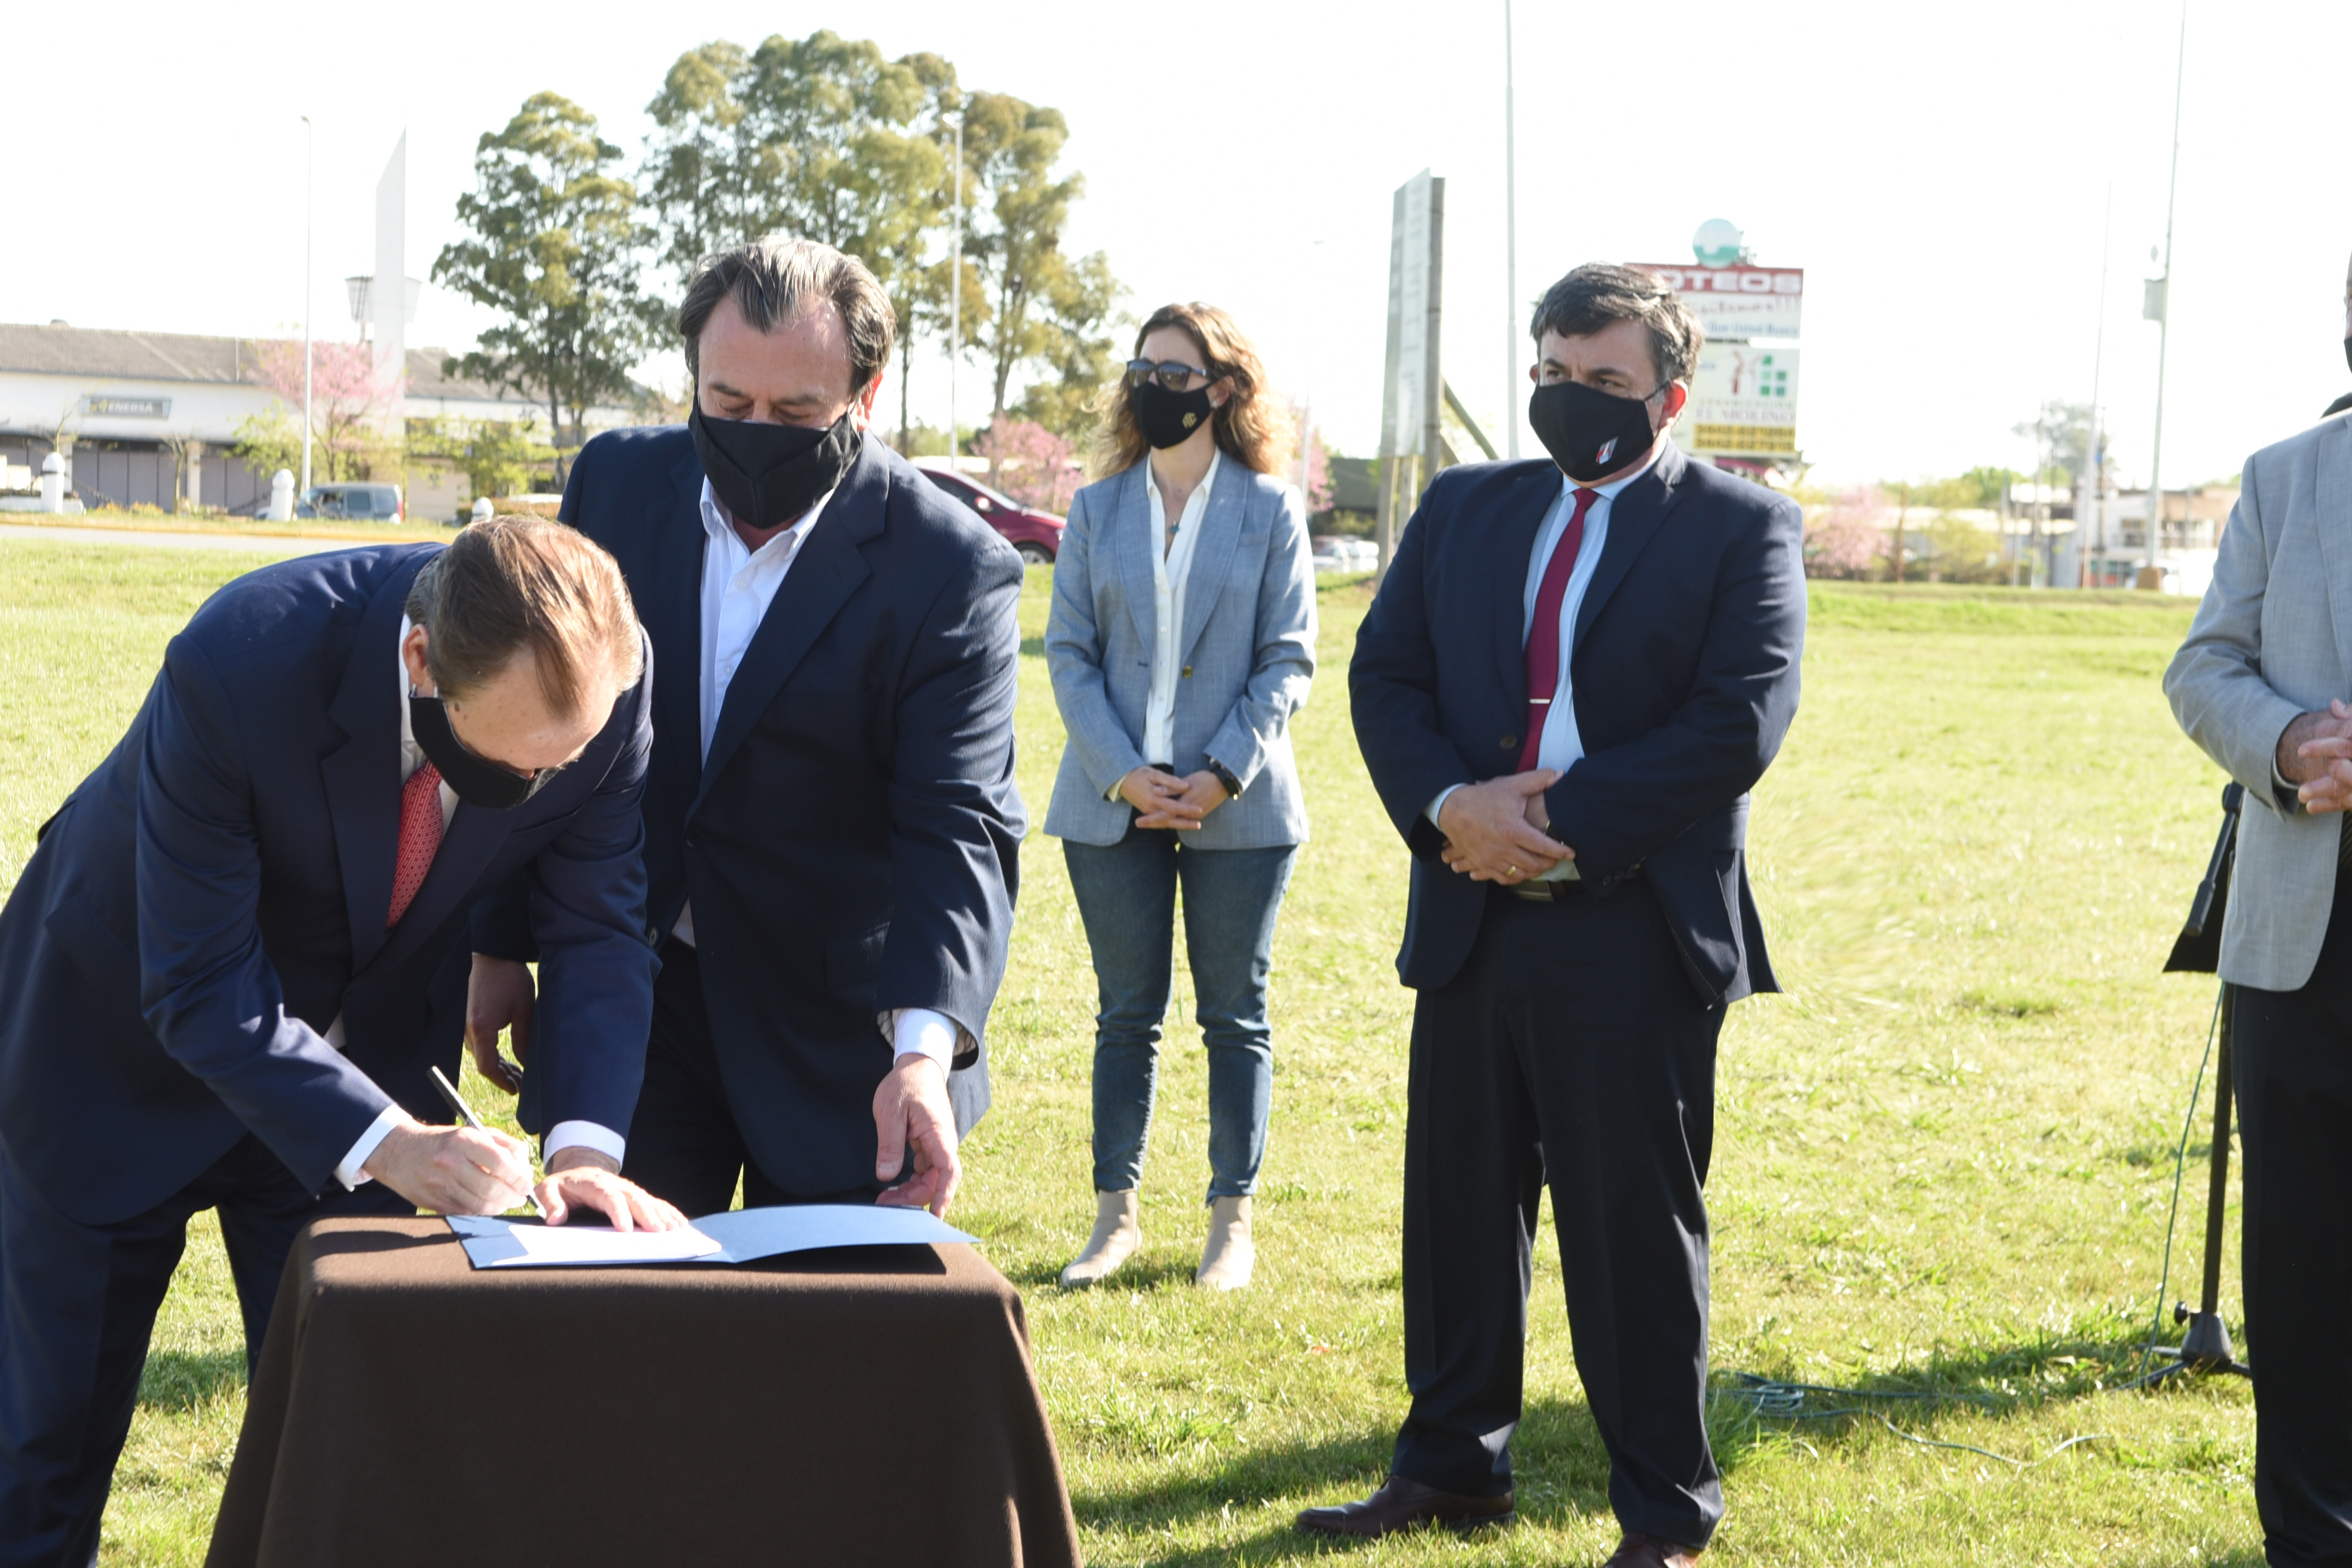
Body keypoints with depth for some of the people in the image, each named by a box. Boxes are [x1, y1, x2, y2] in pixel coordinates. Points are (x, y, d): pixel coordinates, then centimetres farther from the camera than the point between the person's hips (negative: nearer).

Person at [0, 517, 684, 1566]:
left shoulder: (608, 686, -24)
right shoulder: (239, 663, -36)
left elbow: (596, 930, -12)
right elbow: (198, 991, -30)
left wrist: (585, 1144, -27)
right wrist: (384, 1144, -40)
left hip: (365, 1046, 3)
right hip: (127, 1048, -3)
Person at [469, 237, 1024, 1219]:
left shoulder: (954, 570, -14)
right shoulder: (616, 483, -1)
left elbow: (959, 824, -21)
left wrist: (924, 1046, -36)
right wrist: (502, 945, 9)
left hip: (843, 1033, -3)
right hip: (630, 1009, 3)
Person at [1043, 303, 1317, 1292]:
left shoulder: (1270, 510, 1)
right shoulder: (1097, 511, 7)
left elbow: (1287, 658, -2)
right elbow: (1068, 652, 4)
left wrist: (1222, 774, -13)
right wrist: (1122, 773, -10)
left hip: (1237, 807, -2)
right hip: (1113, 804, 2)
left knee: (1235, 1017, 6)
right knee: (1127, 1015, 8)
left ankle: (1232, 1222, 15)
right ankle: (1116, 1217, 16)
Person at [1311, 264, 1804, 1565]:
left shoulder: (1742, 528, -2)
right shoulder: (1462, 509, 12)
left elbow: (1737, 723, -13)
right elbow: (1385, 675, 6)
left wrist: (1561, 822, -16)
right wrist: (1450, 807, -12)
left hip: (1637, 932, -5)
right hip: (1471, 916, 5)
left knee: (1636, 1226, 3)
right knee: (1458, 1202, 13)